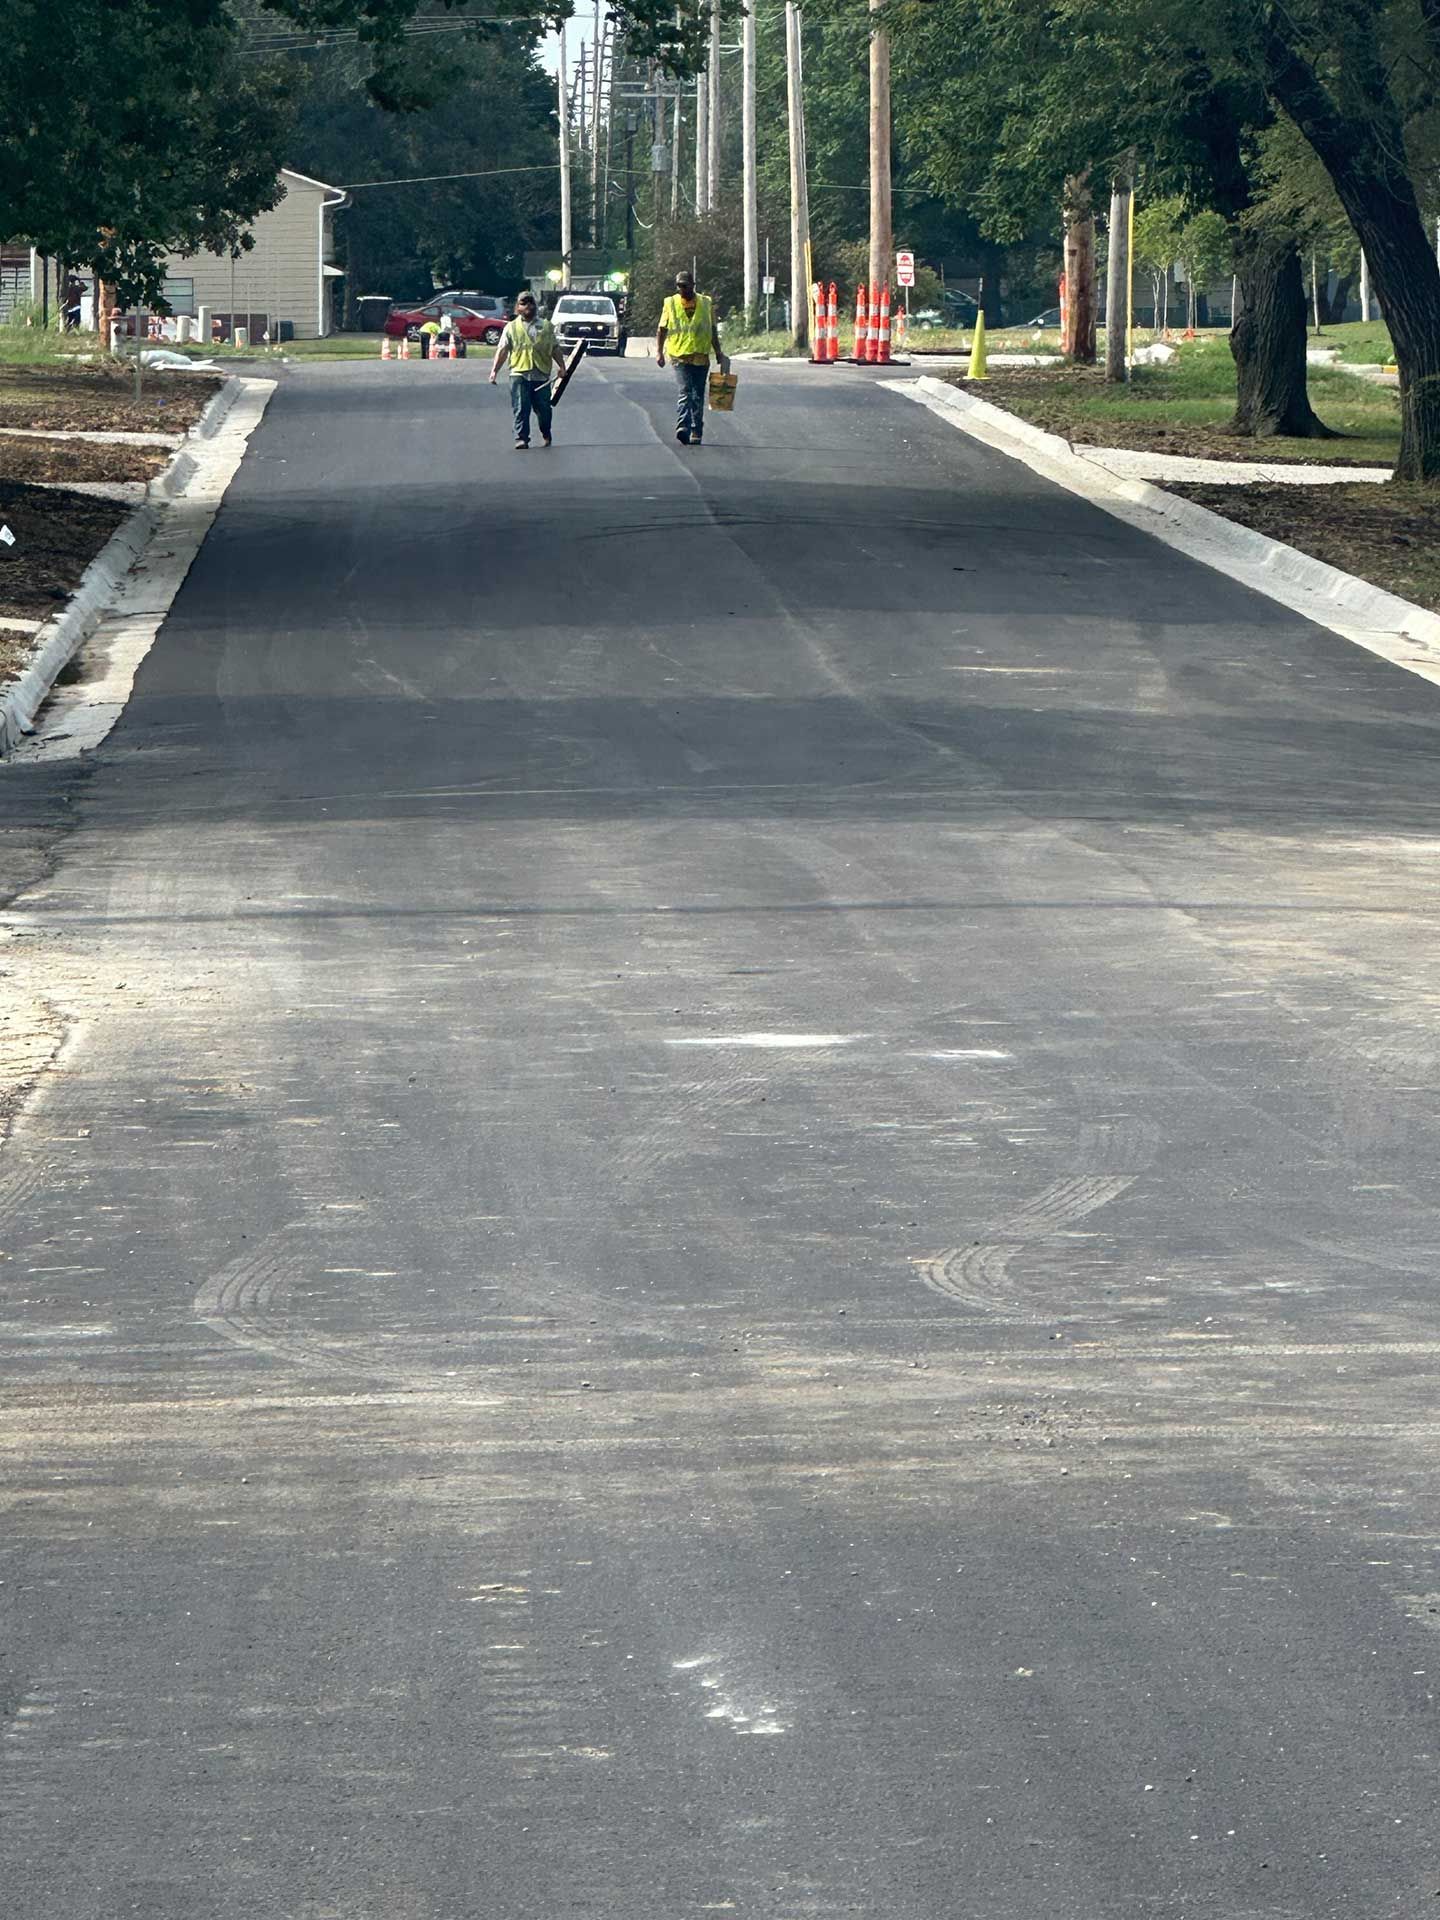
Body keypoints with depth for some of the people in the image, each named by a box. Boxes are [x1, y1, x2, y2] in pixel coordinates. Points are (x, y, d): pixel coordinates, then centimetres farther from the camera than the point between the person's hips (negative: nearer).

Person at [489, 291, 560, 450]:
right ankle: (521, 438, -6)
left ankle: (546, 435, 28)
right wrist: (494, 370, -5)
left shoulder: (546, 326, 13)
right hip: (519, 373, -1)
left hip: (541, 375, 1)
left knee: (543, 409, 6)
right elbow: (502, 350, 4)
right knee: (521, 409, -9)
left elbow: (555, 348, 16)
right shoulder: (512, 328, 9)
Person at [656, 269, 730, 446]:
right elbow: (662, 330, 10)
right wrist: (659, 351, -1)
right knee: (684, 392, -18)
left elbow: (713, 332, 13)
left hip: (701, 357, 2)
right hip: (680, 357, -2)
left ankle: (696, 433, 13)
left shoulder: (706, 304, 7)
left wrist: (719, 354, 11)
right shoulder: (671, 304, 6)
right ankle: (683, 428, -31)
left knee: (698, 397, 6)